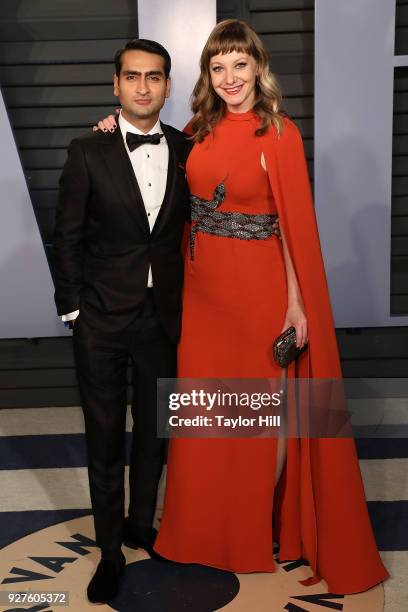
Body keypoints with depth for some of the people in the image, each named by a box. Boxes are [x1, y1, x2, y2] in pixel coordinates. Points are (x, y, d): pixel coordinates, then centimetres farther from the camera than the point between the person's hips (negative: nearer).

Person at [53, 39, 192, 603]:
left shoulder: (188, 151, 1)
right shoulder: (87, 153, -6)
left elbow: (192, 227, 7)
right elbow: (68, 237, -3)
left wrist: (188, 301, 2)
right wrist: (71, 308, -4)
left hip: (164, 317, 3)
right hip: (102, 320, -2)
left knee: (155, 431, 16)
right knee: (104, 437, 9)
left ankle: (142, 524, 39)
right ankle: (110, 550, 27)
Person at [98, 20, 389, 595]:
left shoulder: (279, 133, -10)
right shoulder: (200, 130, 6)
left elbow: (296, 223, -11)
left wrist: (296, 305, -13)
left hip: (258, 285, -5)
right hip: (202, 286, 5)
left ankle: (263, 522, 31)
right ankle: (212, 521, 36)